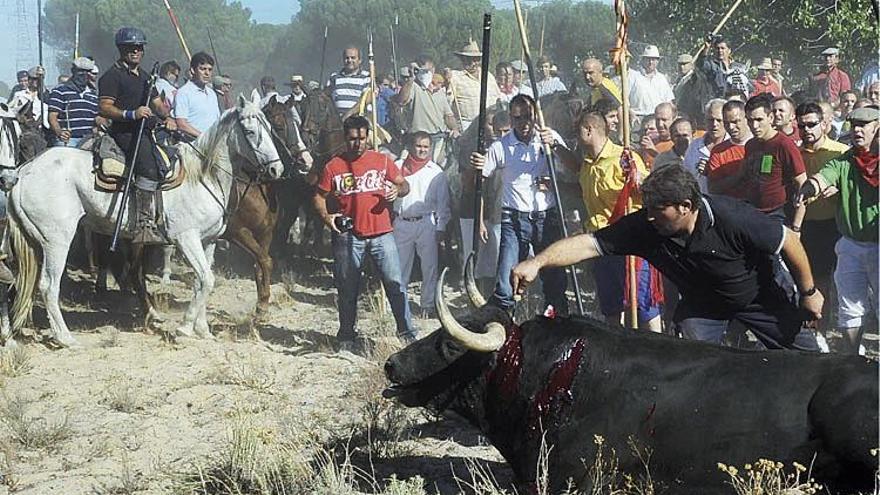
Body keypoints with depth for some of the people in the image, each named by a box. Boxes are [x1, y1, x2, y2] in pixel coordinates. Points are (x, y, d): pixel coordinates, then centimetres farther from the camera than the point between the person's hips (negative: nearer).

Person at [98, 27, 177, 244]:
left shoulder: (145, 76, 25)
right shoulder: (112, 76, -3)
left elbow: (157, 102, 26)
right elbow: (104, 108, -12)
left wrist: (167, 117, 4)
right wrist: (131, 114, -26)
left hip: (145, 132, 10)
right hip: (124, 132, -10)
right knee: (150, 167, -28)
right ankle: (145, 227, -31)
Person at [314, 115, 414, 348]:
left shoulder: (382, 161, 4)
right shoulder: (333, 167, 1)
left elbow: (404, 184, 11)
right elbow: (319, 197, 8)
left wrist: (397, 190, -12)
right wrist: (326, 216, -11)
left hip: (381, 233, 0)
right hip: (348, 235, 0)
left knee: (395, 284, -5)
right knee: (348, 289, 8)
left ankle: (407, 333, 2)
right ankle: (347, 336, 20)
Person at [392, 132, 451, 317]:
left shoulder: (436, 172, 7)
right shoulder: (398, 167, 9)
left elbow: (443, 202, 7)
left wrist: (441, 228, 0)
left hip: (426, 223, -1)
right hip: (402, 223, 1)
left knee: (430, 267, -2)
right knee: (400, 266, 4)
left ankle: (428, 305, 4)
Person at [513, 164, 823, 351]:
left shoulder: (732, 218, -37)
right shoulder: (643, 227, -29)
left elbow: (789, 241, -25)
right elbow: (590, 244, -34)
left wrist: (808, 293, -14)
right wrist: (538, 263, -49)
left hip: (761, 294, -3)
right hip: (701, 302, 3)